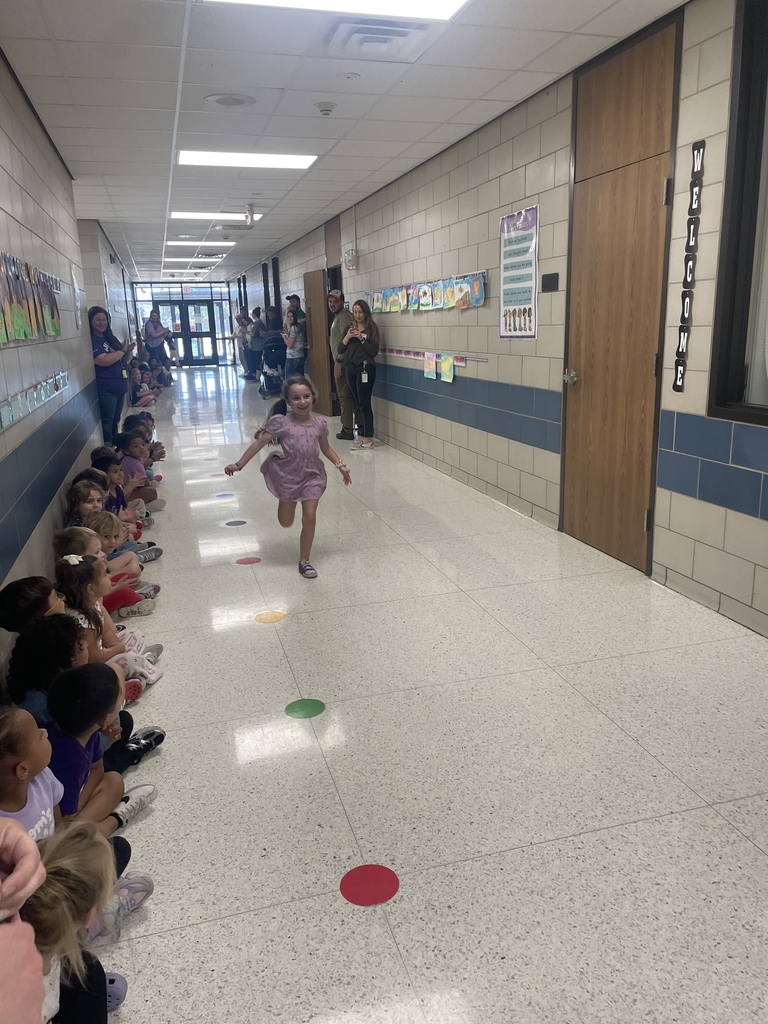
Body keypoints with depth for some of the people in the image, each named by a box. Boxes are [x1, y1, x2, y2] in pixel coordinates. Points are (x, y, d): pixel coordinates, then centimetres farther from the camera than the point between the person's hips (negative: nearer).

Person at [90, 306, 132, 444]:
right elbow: (104, 361, -25)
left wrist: (128, 350, 2)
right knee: (107, 423, -5)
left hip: (119, 386, 8)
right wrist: (123, 350, -14)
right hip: (105, 389, -8)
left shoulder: (109, 337, 14)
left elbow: (121, 359, 24)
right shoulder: (91, 340, -11)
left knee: (115, 421, 16)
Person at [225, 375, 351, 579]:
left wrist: (340, 465, 4)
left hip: (311, 475, 1)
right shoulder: (280, 422, -15)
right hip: (287, 475, -1)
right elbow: (260, 443, -13)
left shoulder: (319, 423, -5)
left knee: (309, 517, -4)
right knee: (286, 523, 10)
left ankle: (304, 561, 12)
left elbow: (326, 448, 11)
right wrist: (239, 464, -15)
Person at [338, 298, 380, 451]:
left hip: (365, 368, -5)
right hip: (351, 368, 5)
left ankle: (368, 439, -6)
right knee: (359, 403, 9)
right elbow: (340, 350, 7)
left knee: (364, 403, -7)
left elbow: (374, 351, -10)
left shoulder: (371, 328, -2)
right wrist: (347, 337, -8)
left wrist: (361, 338, -16)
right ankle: (363, 434, 16)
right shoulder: (349, 327, 11)